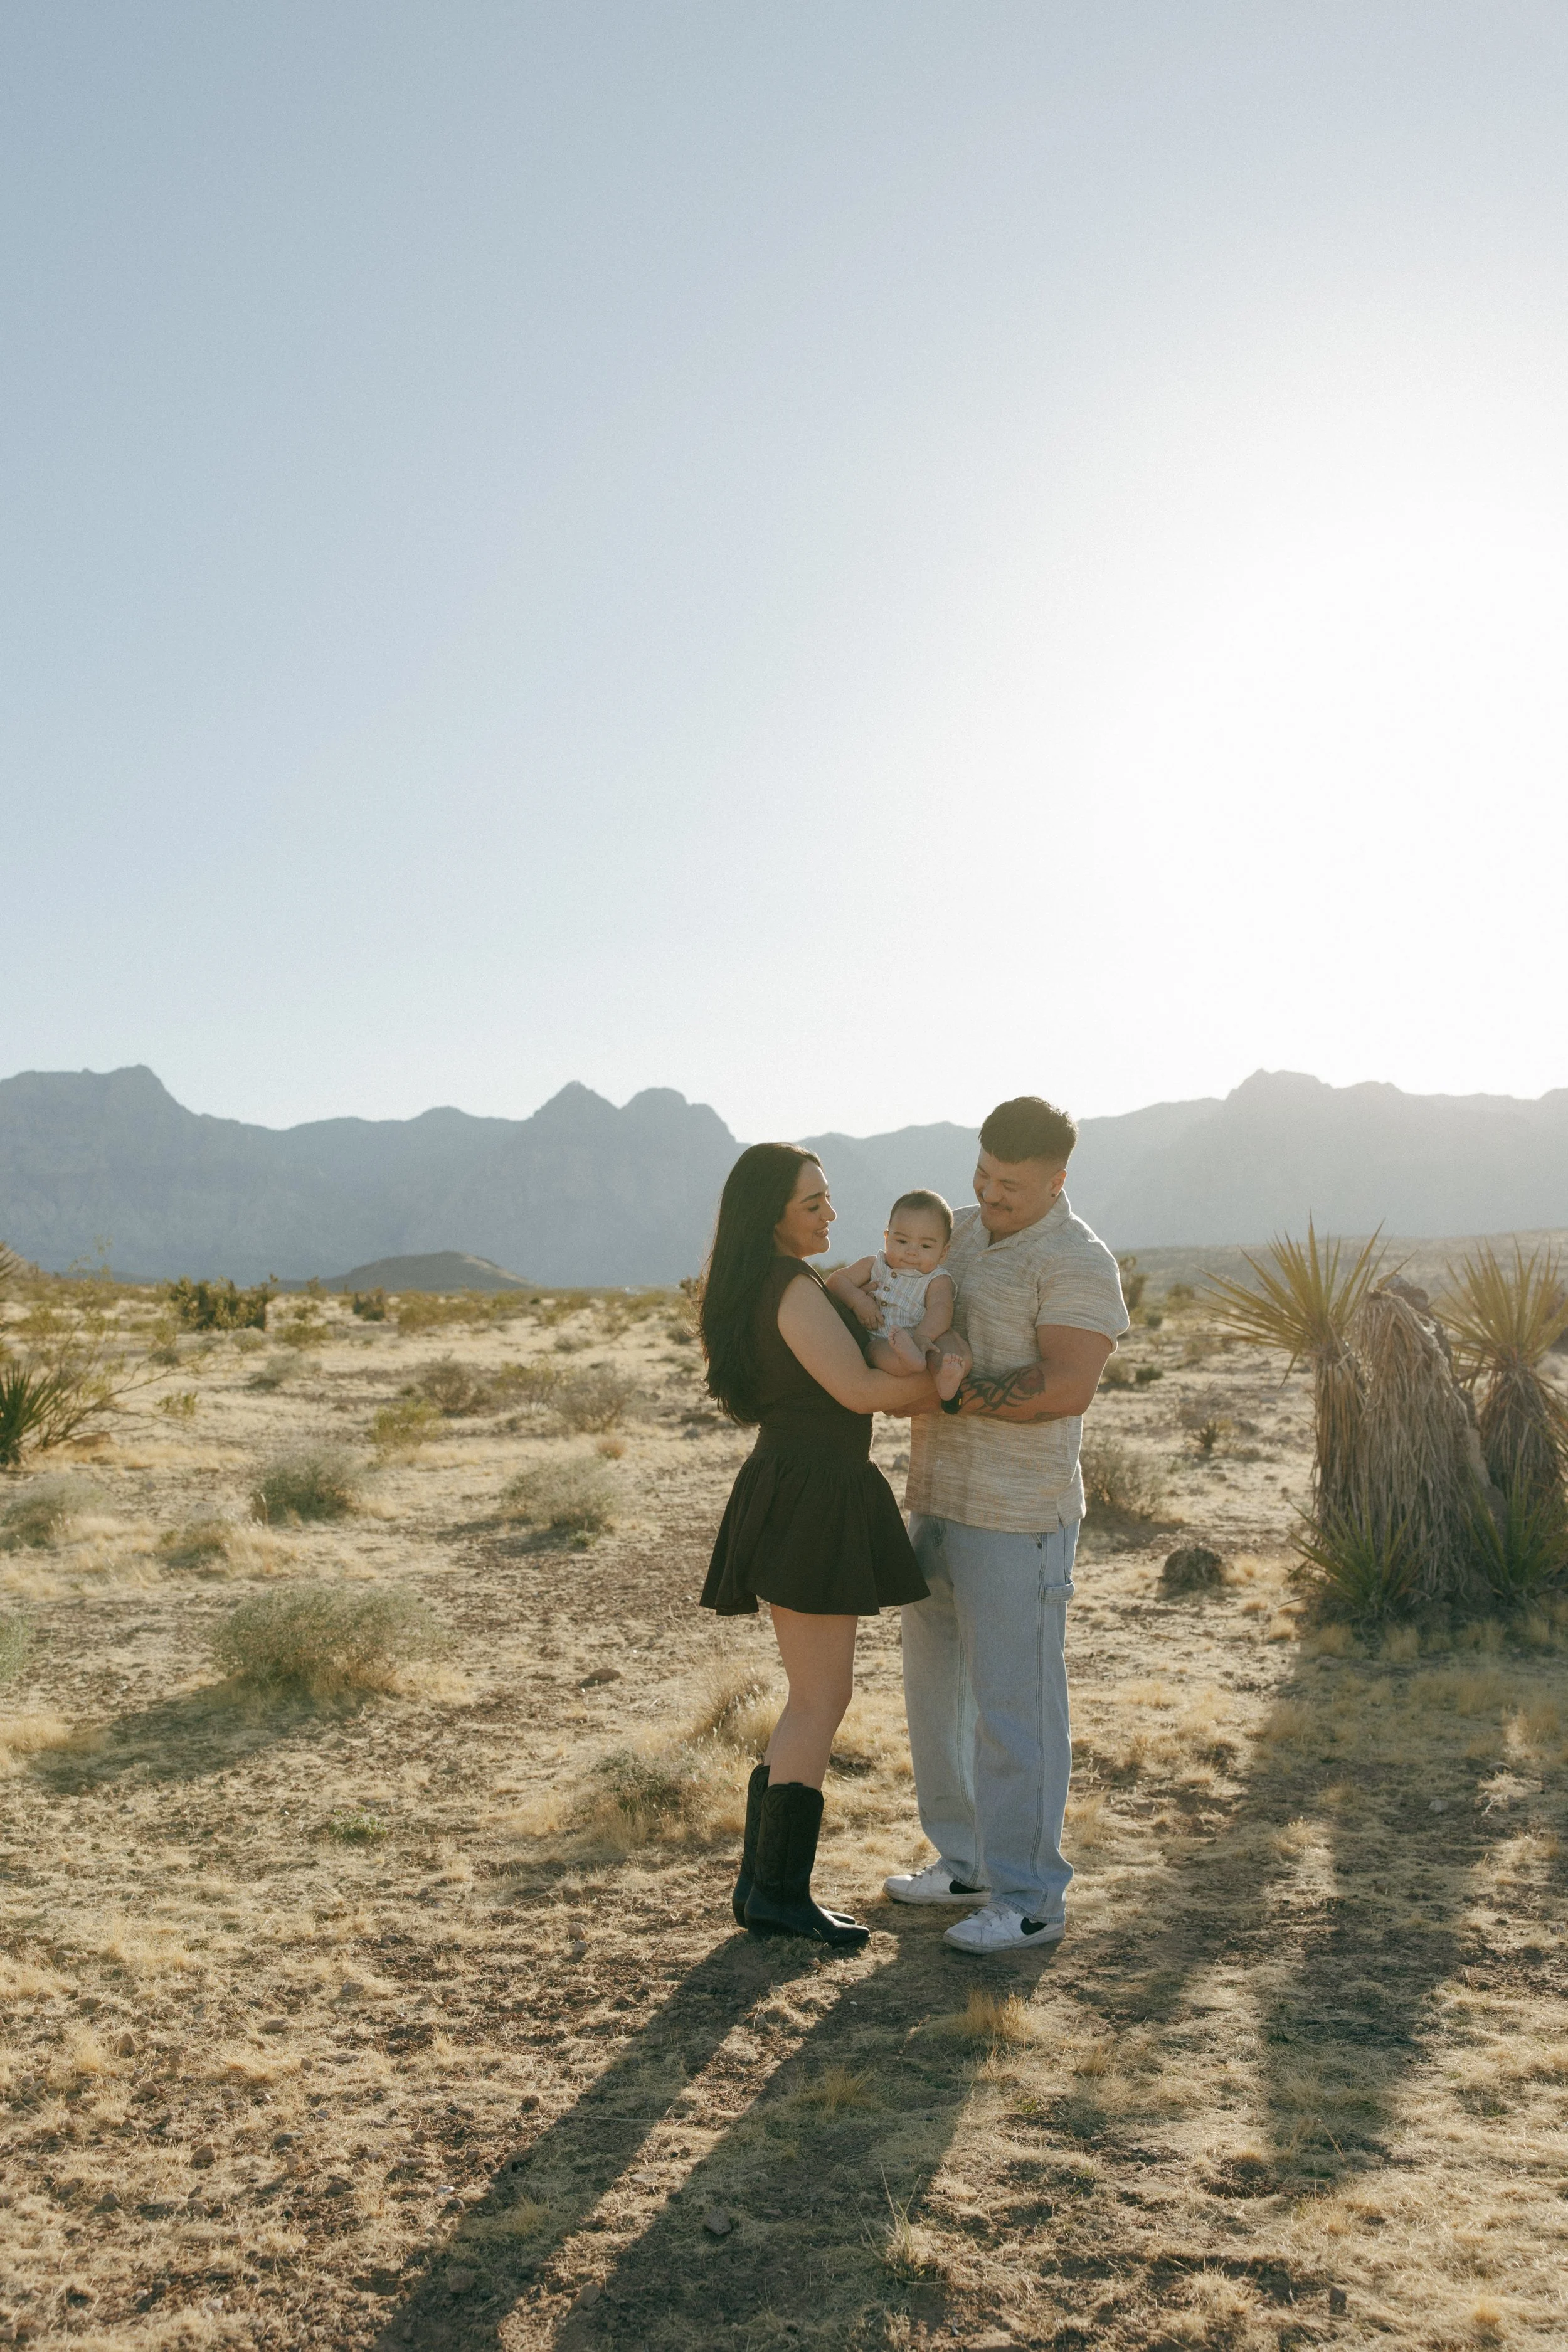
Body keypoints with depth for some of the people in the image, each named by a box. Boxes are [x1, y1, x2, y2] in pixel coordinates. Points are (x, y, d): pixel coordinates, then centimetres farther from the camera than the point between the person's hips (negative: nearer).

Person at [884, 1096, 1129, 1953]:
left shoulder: (1077, 1261, -14)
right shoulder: (961, 1232, 10)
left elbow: (1067, 1388, -24)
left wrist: (949, 1393, -24)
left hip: (1019, 1519, -8)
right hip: (938, 1501, 9)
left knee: (1014, 1705, -1)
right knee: (935, 1688, 16)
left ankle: (1031, 1899, 12)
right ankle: (967, 1862, 32)